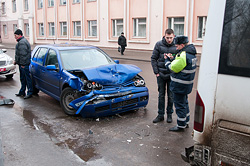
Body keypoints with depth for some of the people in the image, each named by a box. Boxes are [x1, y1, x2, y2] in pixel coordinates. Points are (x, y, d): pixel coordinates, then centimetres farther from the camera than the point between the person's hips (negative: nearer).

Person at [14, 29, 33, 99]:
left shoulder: (22, 43, -18)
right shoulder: (21, 41, 18)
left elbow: (23, 54, -23)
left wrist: (23, 64, -21)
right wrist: (16, 61, 23)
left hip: (24, 64, -11)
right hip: (22, 64, 11)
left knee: (27, 78, -5)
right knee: (22, 78, 17)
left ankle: (30, 92, 1)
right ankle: (22, 92, 27)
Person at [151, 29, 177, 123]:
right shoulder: (159, 44, -3)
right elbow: (153, 59, 1)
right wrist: (156, 72, -5)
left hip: (172, 75, -1)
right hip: (161, 74, 1)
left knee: (171, 96, 8)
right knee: (161, 95, 10)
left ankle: (169, 114, 24)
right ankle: (160, 115, 20)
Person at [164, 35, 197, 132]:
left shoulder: (183, 55, -23)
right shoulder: (191, 54, 10)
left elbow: (172, 68, -18)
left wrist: (167, 60, -1)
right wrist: (172, 59, 4)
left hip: (180, 85, -10)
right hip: (187, 84, 10)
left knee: (180, 105, 1)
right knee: (184, 103, 21)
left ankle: (181, 126, 12)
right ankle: (186, 122, 34)